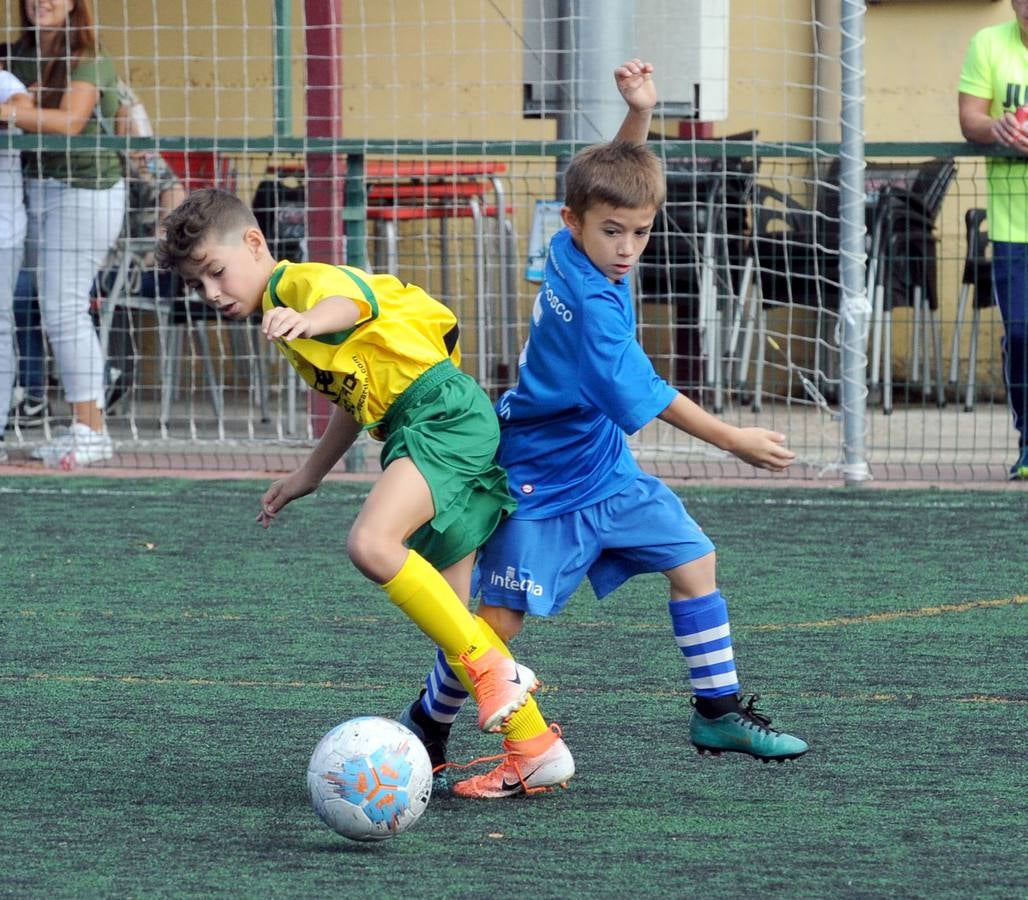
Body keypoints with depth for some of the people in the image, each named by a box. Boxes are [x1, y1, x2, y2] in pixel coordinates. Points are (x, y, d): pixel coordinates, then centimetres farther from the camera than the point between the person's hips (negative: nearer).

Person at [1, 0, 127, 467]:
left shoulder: (89, 61, -10)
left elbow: (69, 121, -22)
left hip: (83, 191, -8)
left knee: (63, 309, -12)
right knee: (61, 311, 8)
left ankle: (88, 430, -8)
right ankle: (91, 427, 12)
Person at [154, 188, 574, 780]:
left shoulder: (301, 282, -7)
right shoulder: (281, 314, 23)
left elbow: (349, 302, -33)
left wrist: (310, 320, -55)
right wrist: (310, 475, 37)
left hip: (447, 414, -11)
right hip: (419, 429, 11)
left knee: (371, 543, -29)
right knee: (452, 617, 8)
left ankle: (493, 668, -21)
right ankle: (537, 745, 11)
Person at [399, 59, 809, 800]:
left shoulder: (577, 248, -5)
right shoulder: (588, 304, -28)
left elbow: (617, 170, 14)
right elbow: (643, 397, -26)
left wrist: (639, 114, -5)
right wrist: (735, 442, -21)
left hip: (604, 469, 9)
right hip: (544, 486, -9)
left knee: (693, 559, 7)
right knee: (502, 617, -8)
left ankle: (718, 710, 15)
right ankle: (428, 725, 11)